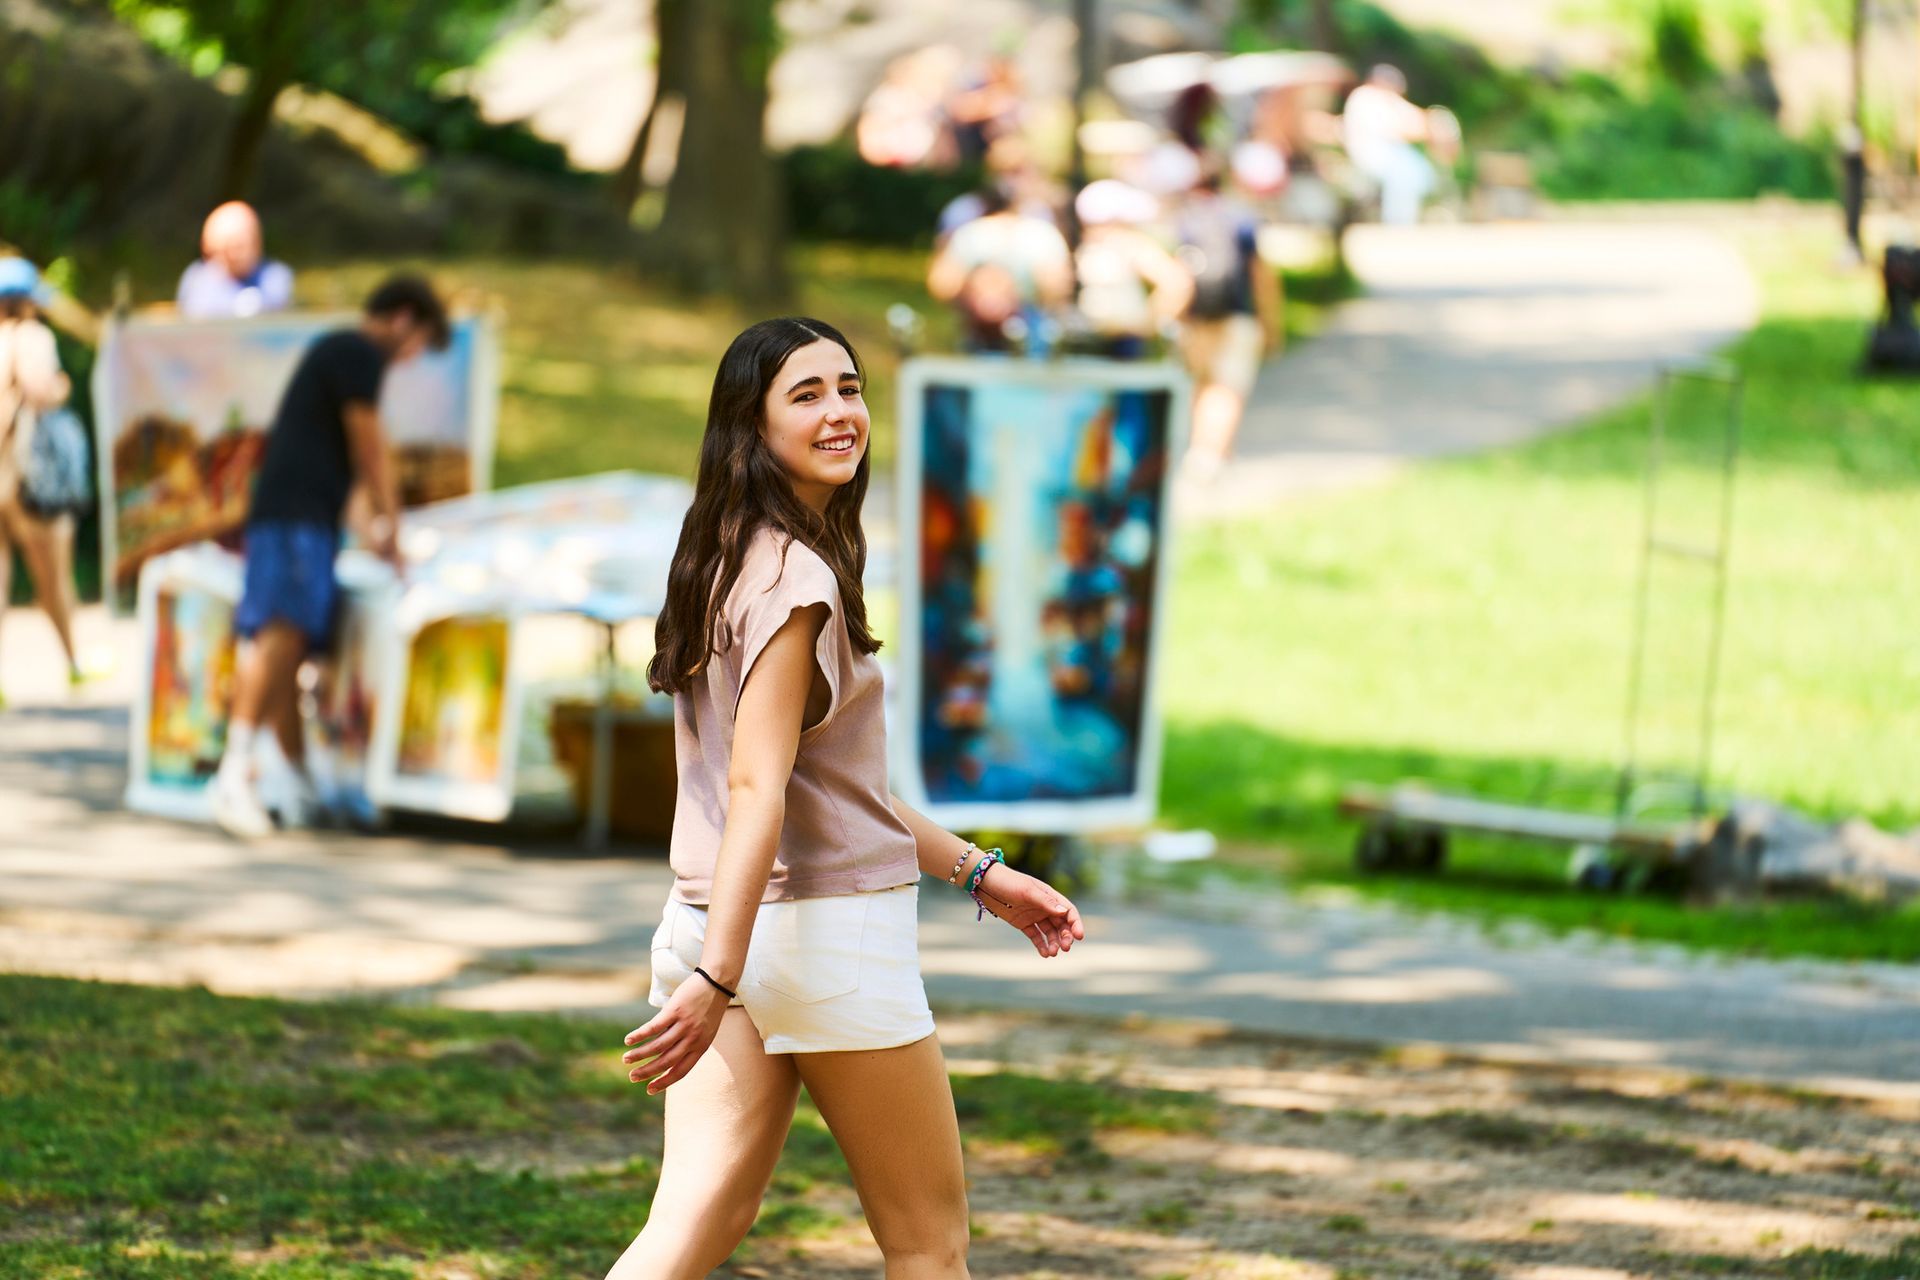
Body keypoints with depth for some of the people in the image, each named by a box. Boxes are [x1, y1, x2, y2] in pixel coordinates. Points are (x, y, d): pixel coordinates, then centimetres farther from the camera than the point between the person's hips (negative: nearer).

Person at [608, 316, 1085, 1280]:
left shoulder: (733, 563, 15)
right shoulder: (795, 574, -14)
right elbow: (756, 787, -22)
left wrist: (979, 874, 22)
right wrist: (715, 980, -28)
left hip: (715, 929, 8)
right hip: (830, 931, -8)